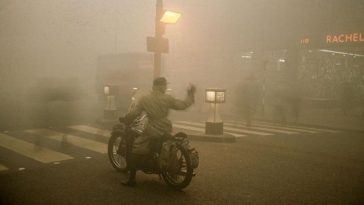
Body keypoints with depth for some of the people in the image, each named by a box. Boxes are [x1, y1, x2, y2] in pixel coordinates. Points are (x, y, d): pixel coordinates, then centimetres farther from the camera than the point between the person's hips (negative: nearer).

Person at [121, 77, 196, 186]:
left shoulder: (145, 99, -4)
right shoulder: (167, 98, -3)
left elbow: (134, 113, -4)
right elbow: (183, 105, 1)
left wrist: (124, 119, 14)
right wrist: (191, 94, 14)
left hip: (151, 133, -3)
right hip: (166, 131, 3)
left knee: (133, 152, 10)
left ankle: (131, 179, 5)